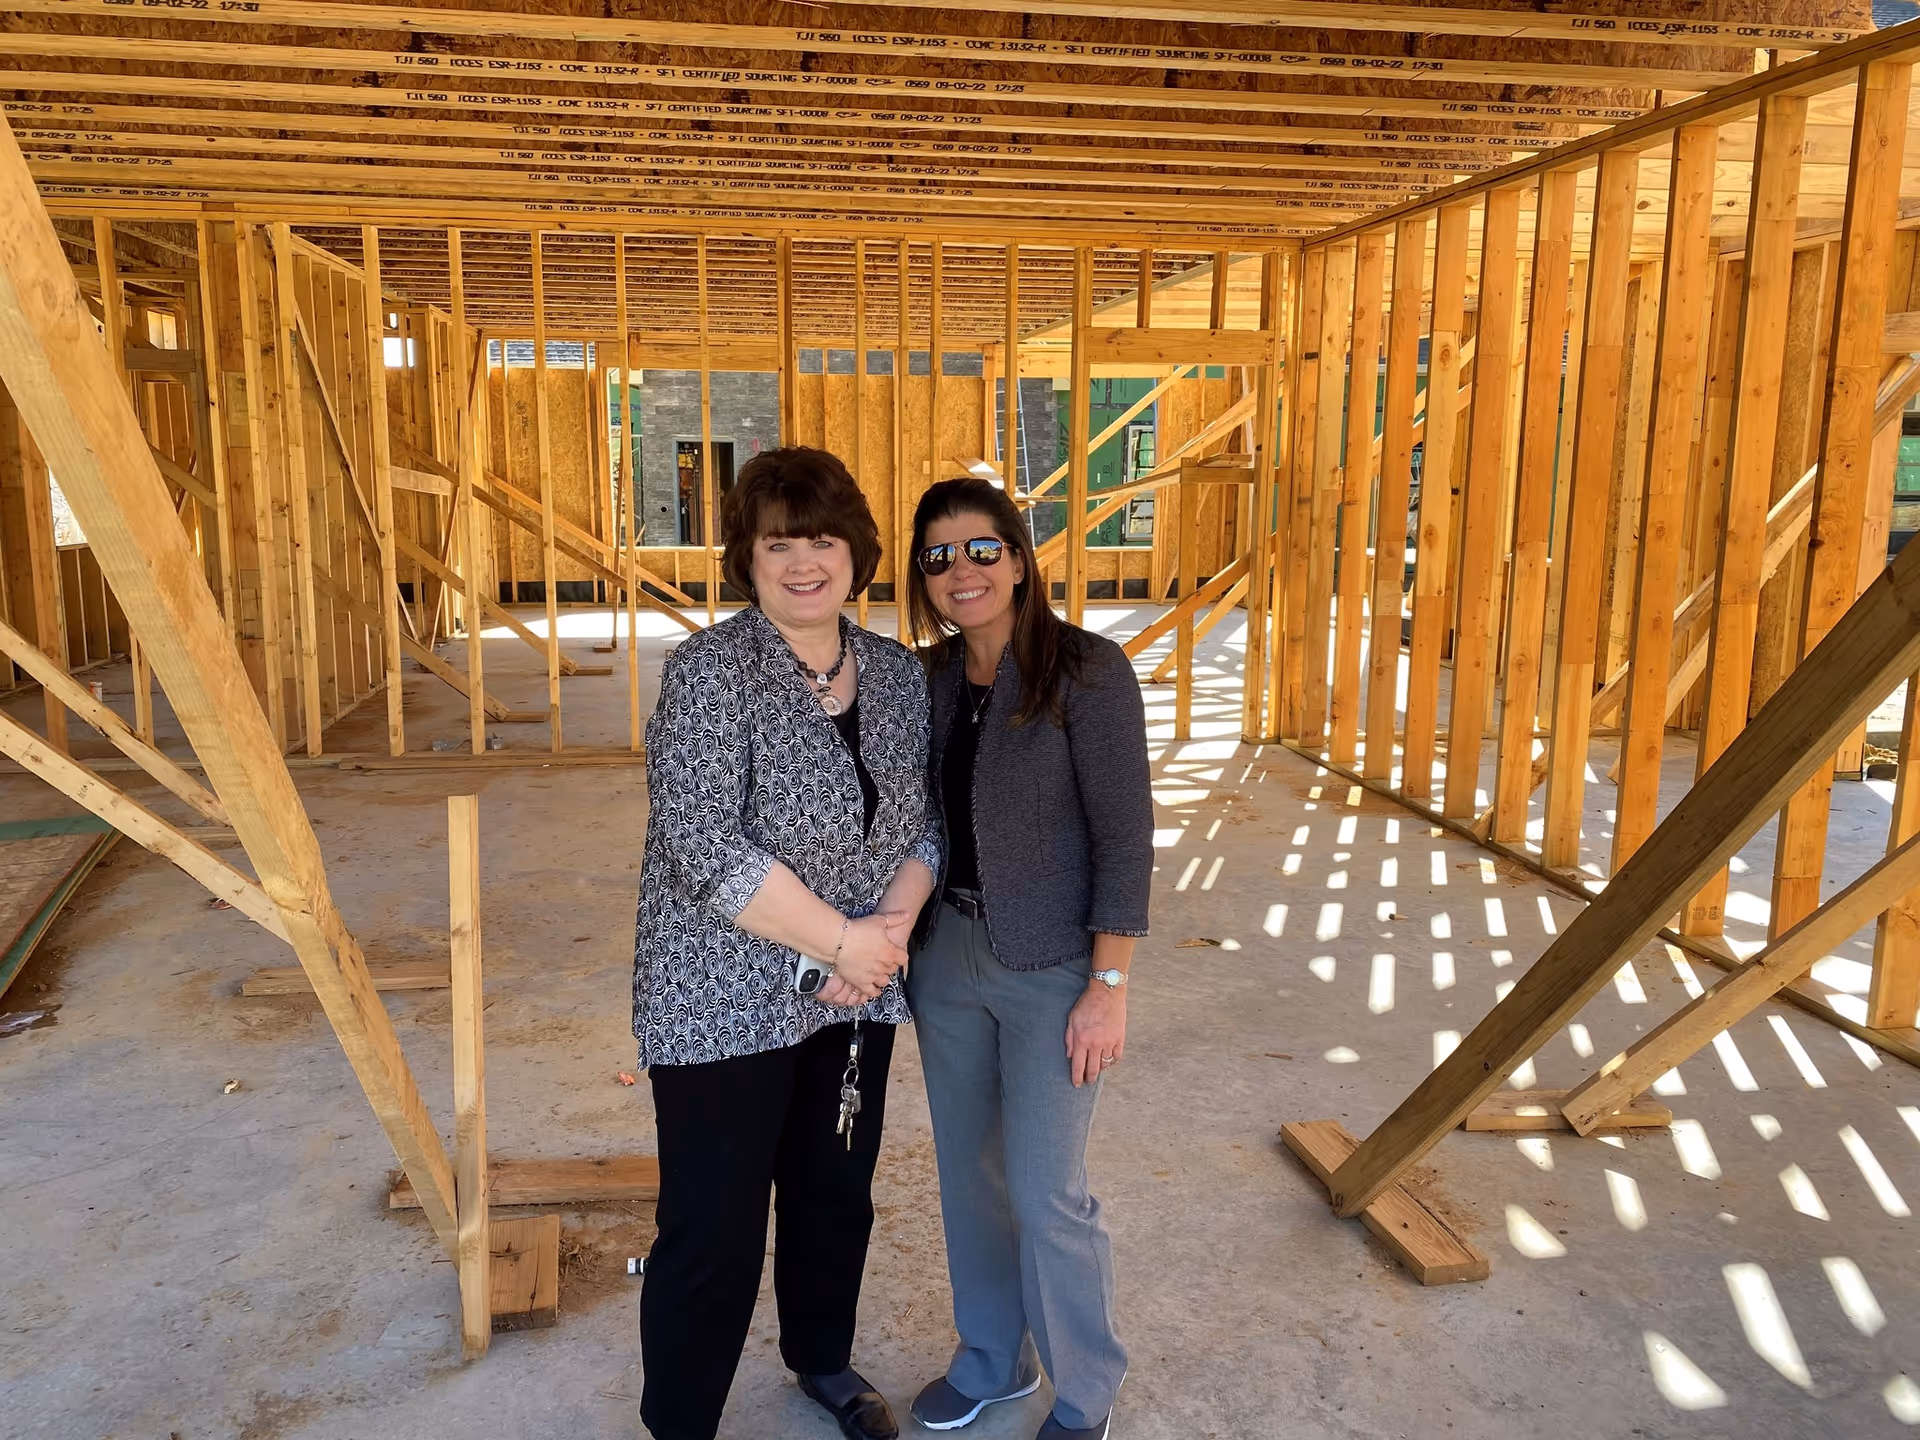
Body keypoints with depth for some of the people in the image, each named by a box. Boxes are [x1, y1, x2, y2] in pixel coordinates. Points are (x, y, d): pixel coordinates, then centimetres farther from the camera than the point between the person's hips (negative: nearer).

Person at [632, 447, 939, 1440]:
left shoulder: (900, 674, 3)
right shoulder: (711, 671, -15)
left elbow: (929, 819, 7)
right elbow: (704, 846, -23)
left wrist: (894, 926, -11)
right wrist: (842, 940, -20)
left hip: (856, 994, 6)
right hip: (726, 1000, -5)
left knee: (838, 1190, 21)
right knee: (715, 1229, 4)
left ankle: (823, 1360, 46)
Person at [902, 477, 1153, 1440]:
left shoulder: (1086, 669, -15)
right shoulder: (930, 678, 2)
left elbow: (1124, 833, -15)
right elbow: (921, 822, 9)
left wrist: (1109, 987, -17)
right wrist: (900, 936, 5)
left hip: (1051, 966, -5)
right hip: (947, 954, 6)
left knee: (1046, 1195, 2)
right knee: (968, 1172, 17)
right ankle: (990, 1359, 40)